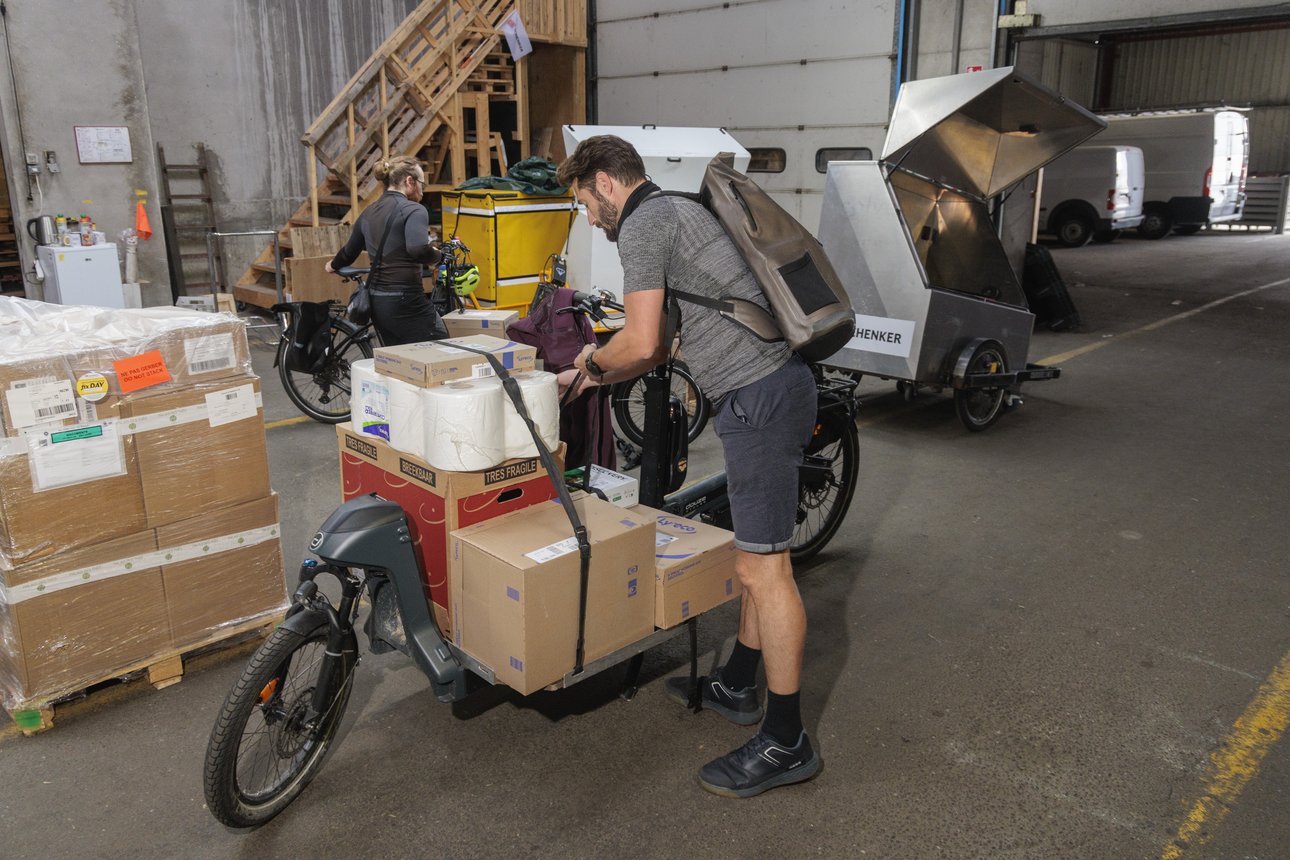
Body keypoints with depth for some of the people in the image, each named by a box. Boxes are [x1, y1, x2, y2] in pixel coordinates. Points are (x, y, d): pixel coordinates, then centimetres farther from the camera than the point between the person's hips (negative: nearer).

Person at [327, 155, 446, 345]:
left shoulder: (369, 212, 13)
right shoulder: (413, 210, -10)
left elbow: (350, 251, 27)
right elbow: (418, 250, -28)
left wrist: (334, 265, 48)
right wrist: (435, 255, -6)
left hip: (376, 301, 8)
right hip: (404, 301, -8)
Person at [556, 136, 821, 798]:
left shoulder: (643, 224, -7)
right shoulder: (674, 211, 25)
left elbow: (640, 343, -14)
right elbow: (661, 345, 28)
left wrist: (593, 360, 7)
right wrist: (588, 379, 27)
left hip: (758, 398, -11)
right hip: (776, 386, 11)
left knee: (761, 564, -6)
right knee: (757, 554, 18)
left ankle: (785, 743, 4)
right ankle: (736, 687, 33)